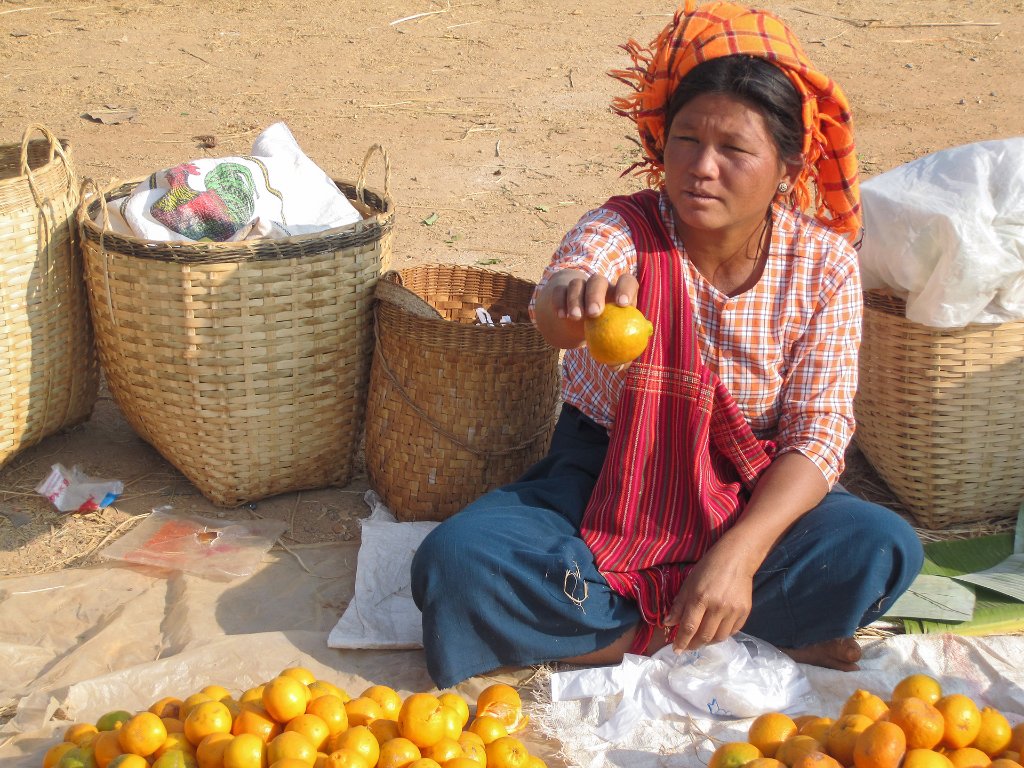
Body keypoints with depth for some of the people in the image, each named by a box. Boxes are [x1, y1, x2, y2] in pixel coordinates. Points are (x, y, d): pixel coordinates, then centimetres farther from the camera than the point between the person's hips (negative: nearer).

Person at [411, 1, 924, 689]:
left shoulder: (824, 264, -10)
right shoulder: (624, 229, -15)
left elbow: (819, 432, -13)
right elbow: (556, 300, -39)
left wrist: (740, 552, -28)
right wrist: (574, 298, -65)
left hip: (749, 495, 1)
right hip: (605, 484, 0)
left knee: (884, 550, -27)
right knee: (455, 563, -26)